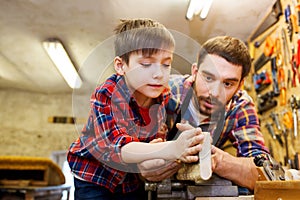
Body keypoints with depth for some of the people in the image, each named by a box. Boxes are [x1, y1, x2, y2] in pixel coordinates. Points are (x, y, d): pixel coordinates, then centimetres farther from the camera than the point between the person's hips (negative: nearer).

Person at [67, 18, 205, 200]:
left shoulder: (164, 95, -13)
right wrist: (170, 149, -54)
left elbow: (158, 135, -2)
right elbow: (117, 147, -39)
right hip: (94, 178, -3)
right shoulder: (105, 96, -28)